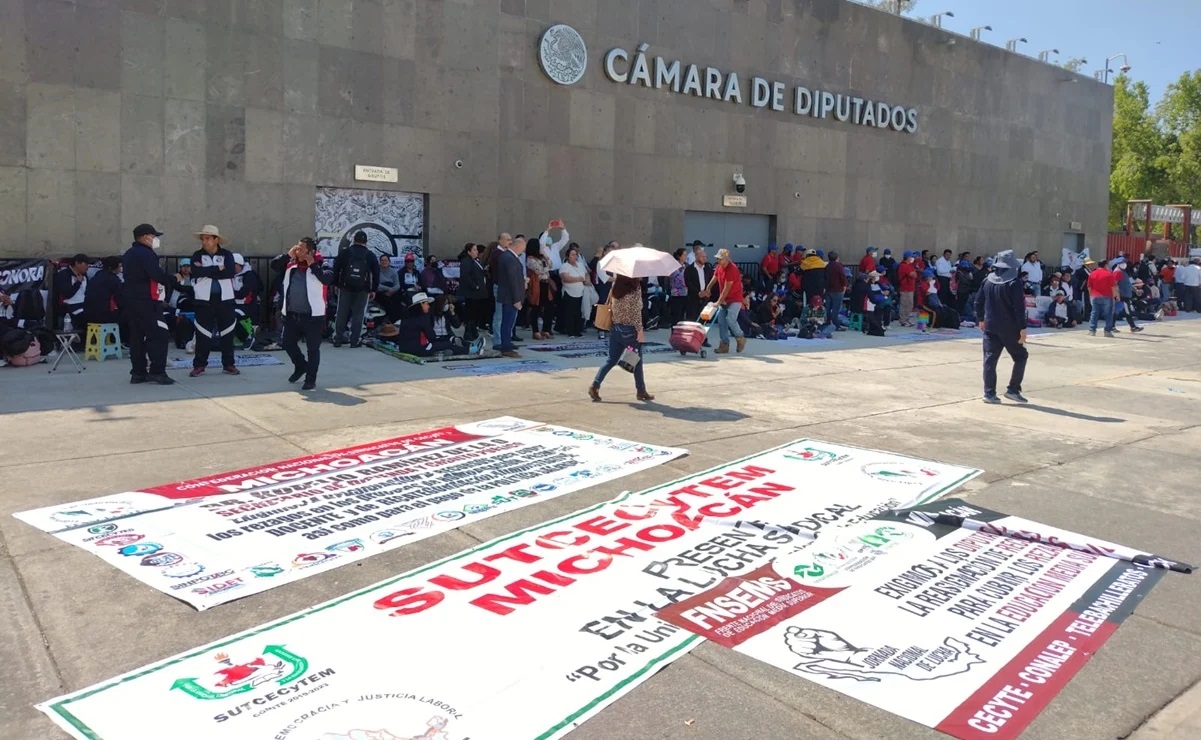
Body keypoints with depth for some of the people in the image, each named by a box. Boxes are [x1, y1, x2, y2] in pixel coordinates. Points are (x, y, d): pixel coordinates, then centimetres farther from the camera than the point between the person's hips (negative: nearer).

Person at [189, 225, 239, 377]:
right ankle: (199, 365, 9)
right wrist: (218, 269, -13)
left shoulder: (227, 255, 3)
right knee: (203, 333, 1)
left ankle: (228, 364, 14)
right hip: (204, 299, 0)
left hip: (225, 299, 0)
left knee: (227, 332, 5)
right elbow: (196, 272, -14)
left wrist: (206, 271, -13)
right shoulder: (197, 255, 5)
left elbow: (230, 272, -15)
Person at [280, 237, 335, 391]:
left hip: (313, 315, -6)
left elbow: (328, 279, -25)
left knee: (313, 348, 2)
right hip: (291, 314, 6)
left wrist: (312, 264, -19)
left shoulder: (320, 265, -8)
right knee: (287, 343, 16)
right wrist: (288, 255, -4)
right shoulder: (291, 264, 8)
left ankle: (311, 379, 14)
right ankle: (301, 366, 40)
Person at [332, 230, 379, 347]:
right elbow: (376, 273, 5)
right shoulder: (370, 255, 4)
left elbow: (336, 268, 3)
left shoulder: (344, 252, 4)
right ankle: (355, 340, 1)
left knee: (342, 313, 7)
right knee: (358, 314, 2)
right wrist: (373, 289, 9)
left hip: (345, 287, 1)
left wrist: (336, 284, 10)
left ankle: (337, 339, 8)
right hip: (363, 289, -1)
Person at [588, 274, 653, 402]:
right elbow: (636, 312, -16)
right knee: (637, 361, 9)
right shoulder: (635, 288, -14)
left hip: (616, 328, 6)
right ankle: (641, 392, 19)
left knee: (611, 360, 11)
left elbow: (611, 306, 10)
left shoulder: (615, 286, 3)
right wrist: (640, 331, -13)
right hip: (630, 330, -6)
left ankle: (595, 386, 0)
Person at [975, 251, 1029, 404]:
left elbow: (978, 302, 10)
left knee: (990, 359, 5)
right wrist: (1022, 328, -13)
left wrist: (982, 319, 22)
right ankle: (1013, 390, 6)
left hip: (990, 327, 5)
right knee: (1020, 357, 11)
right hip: (1009, 328, -5)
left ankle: (989, 393, 4)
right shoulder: (1014, 283, -12)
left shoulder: (988, 281, 6)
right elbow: (1019, 308, -16)